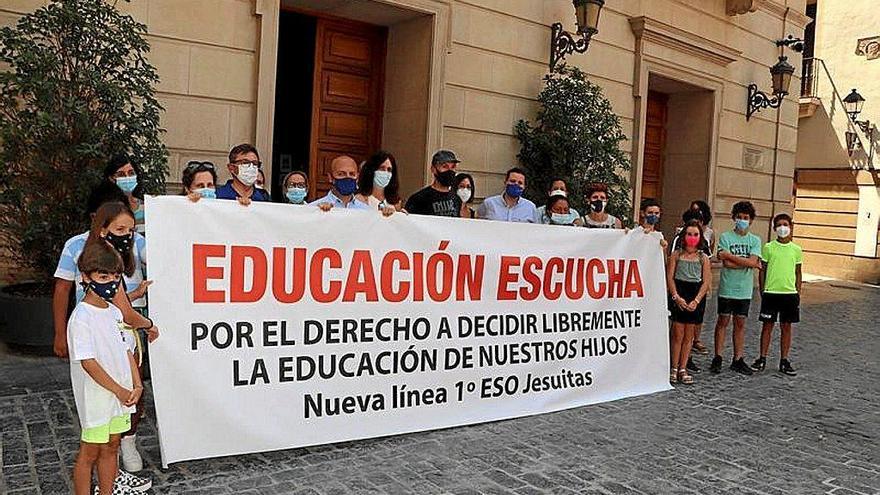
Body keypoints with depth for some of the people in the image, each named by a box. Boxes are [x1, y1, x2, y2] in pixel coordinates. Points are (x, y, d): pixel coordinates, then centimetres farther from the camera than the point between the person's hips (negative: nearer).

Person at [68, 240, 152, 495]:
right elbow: (87, 362, -20)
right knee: (90, 451, 4)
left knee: (111, 446, 17)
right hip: (96, 398, -8)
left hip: (121, 395, 8)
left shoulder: (114, 311, 8)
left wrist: (136, 384, 0)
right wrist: (119, 390, -18)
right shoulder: (82, 317, -17)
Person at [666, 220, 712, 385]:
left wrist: (696, 300, -11)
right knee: (678, 334, -3)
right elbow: (669, 277, -1)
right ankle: (674, 368, 6)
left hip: (696, 297, 2)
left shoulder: (703, 258, 7)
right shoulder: (676, 255, 5)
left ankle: (683, 369, 14)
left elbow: (707, 282, 1)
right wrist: (676, 297, -14)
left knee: (689, 335, 6)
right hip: (678, 295, -2)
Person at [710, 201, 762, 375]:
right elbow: (727, 263, -14)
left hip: (744, 290, 3)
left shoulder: (755, 240, 5)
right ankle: (718, 358, 11)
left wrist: (730, 255, -14)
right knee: (723, 322, 4)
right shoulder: (725, 237, -4)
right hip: (727, 288, -3)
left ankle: (738, 359, 17)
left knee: (740, 324, 10)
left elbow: (753, 262, -11)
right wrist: (747, 263, -11)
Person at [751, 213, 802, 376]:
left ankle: (784, 361, 15)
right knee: (767, 325, 3)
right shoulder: (768, 247, 0)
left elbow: (798, 273, 10)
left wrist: (798, 293, 4)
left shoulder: (796, 250, 5)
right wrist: (762, 291, 0)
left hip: (790, 293, 2)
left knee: (786, 327, 6)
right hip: (771, 292, -2)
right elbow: (762, 270, 4)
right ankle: (762, 359, 12)